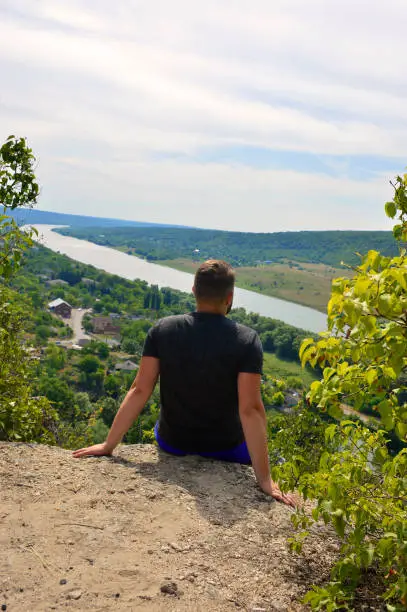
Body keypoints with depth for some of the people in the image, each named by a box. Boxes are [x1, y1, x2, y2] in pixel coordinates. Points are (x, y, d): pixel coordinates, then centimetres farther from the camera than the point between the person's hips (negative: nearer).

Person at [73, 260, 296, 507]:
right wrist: (265, 479, -22)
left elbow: (139, 391, -15)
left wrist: (109, 445, -7)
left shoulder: (162, 330, -14)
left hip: (172, 443, 3)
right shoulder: (247, 340, -21)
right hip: (225, 450, -2)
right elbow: (250, 410, -26)